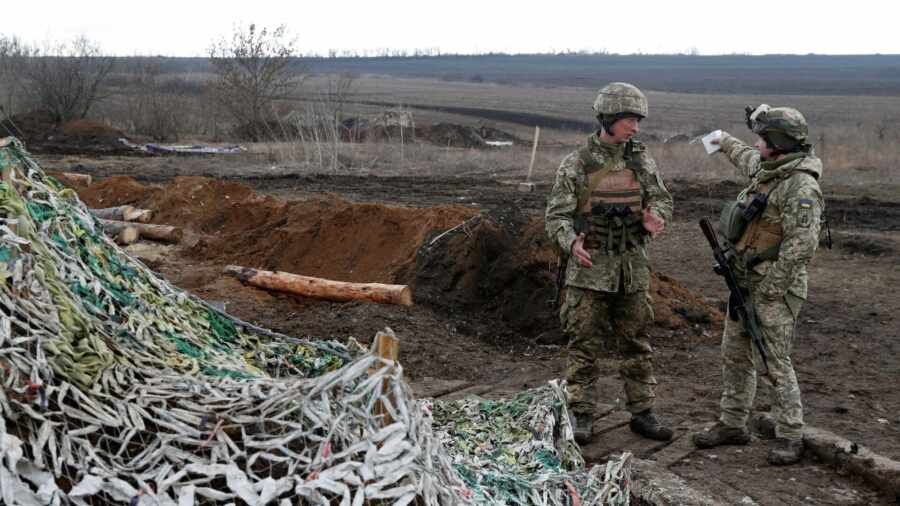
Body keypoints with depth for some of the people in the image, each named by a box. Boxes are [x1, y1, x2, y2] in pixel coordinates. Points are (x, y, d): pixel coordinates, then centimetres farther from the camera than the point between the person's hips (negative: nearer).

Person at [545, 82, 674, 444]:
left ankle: (642, 413, 20)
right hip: (589, 268, -3)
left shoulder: (642, 160, 5)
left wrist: (655, 217, -13)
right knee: (585, 346, 1)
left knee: (635, 344, 10)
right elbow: (556, 215, -7)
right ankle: (580, 416, 10)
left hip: (633, 268, 4)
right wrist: (571, 242, -27)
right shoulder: (576, 164, -6)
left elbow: (661, 199, 11)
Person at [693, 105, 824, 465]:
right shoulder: (767, 170, 9)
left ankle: (790, 438, 6)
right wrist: (726, 143, 52)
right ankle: (732, 425, 23)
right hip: (744, 281, 9)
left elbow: (802, 244, -26)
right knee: (735, 355, 13)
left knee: (776, 364, -5)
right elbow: (749, 161, 36)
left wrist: (769, 290, -21)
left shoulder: (801, 186, -19)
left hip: (775, 286, -9)